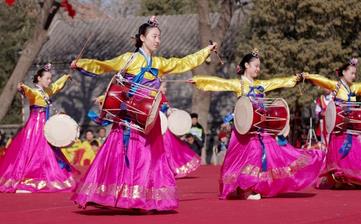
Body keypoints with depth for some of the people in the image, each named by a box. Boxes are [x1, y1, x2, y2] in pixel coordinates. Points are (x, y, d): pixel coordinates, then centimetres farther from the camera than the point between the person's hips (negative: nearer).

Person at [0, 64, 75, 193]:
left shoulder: (47, 91, 13)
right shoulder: (34, 92, -12)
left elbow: (56, 85, 34)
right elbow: (28, 91, -37)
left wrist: (65, 78, 50)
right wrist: (22, 88, -60)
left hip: (45, 126, 9)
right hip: (35, 125, -9)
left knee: (45, 153, 11)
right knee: (30, 152, -12)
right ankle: (21, 183, -12)